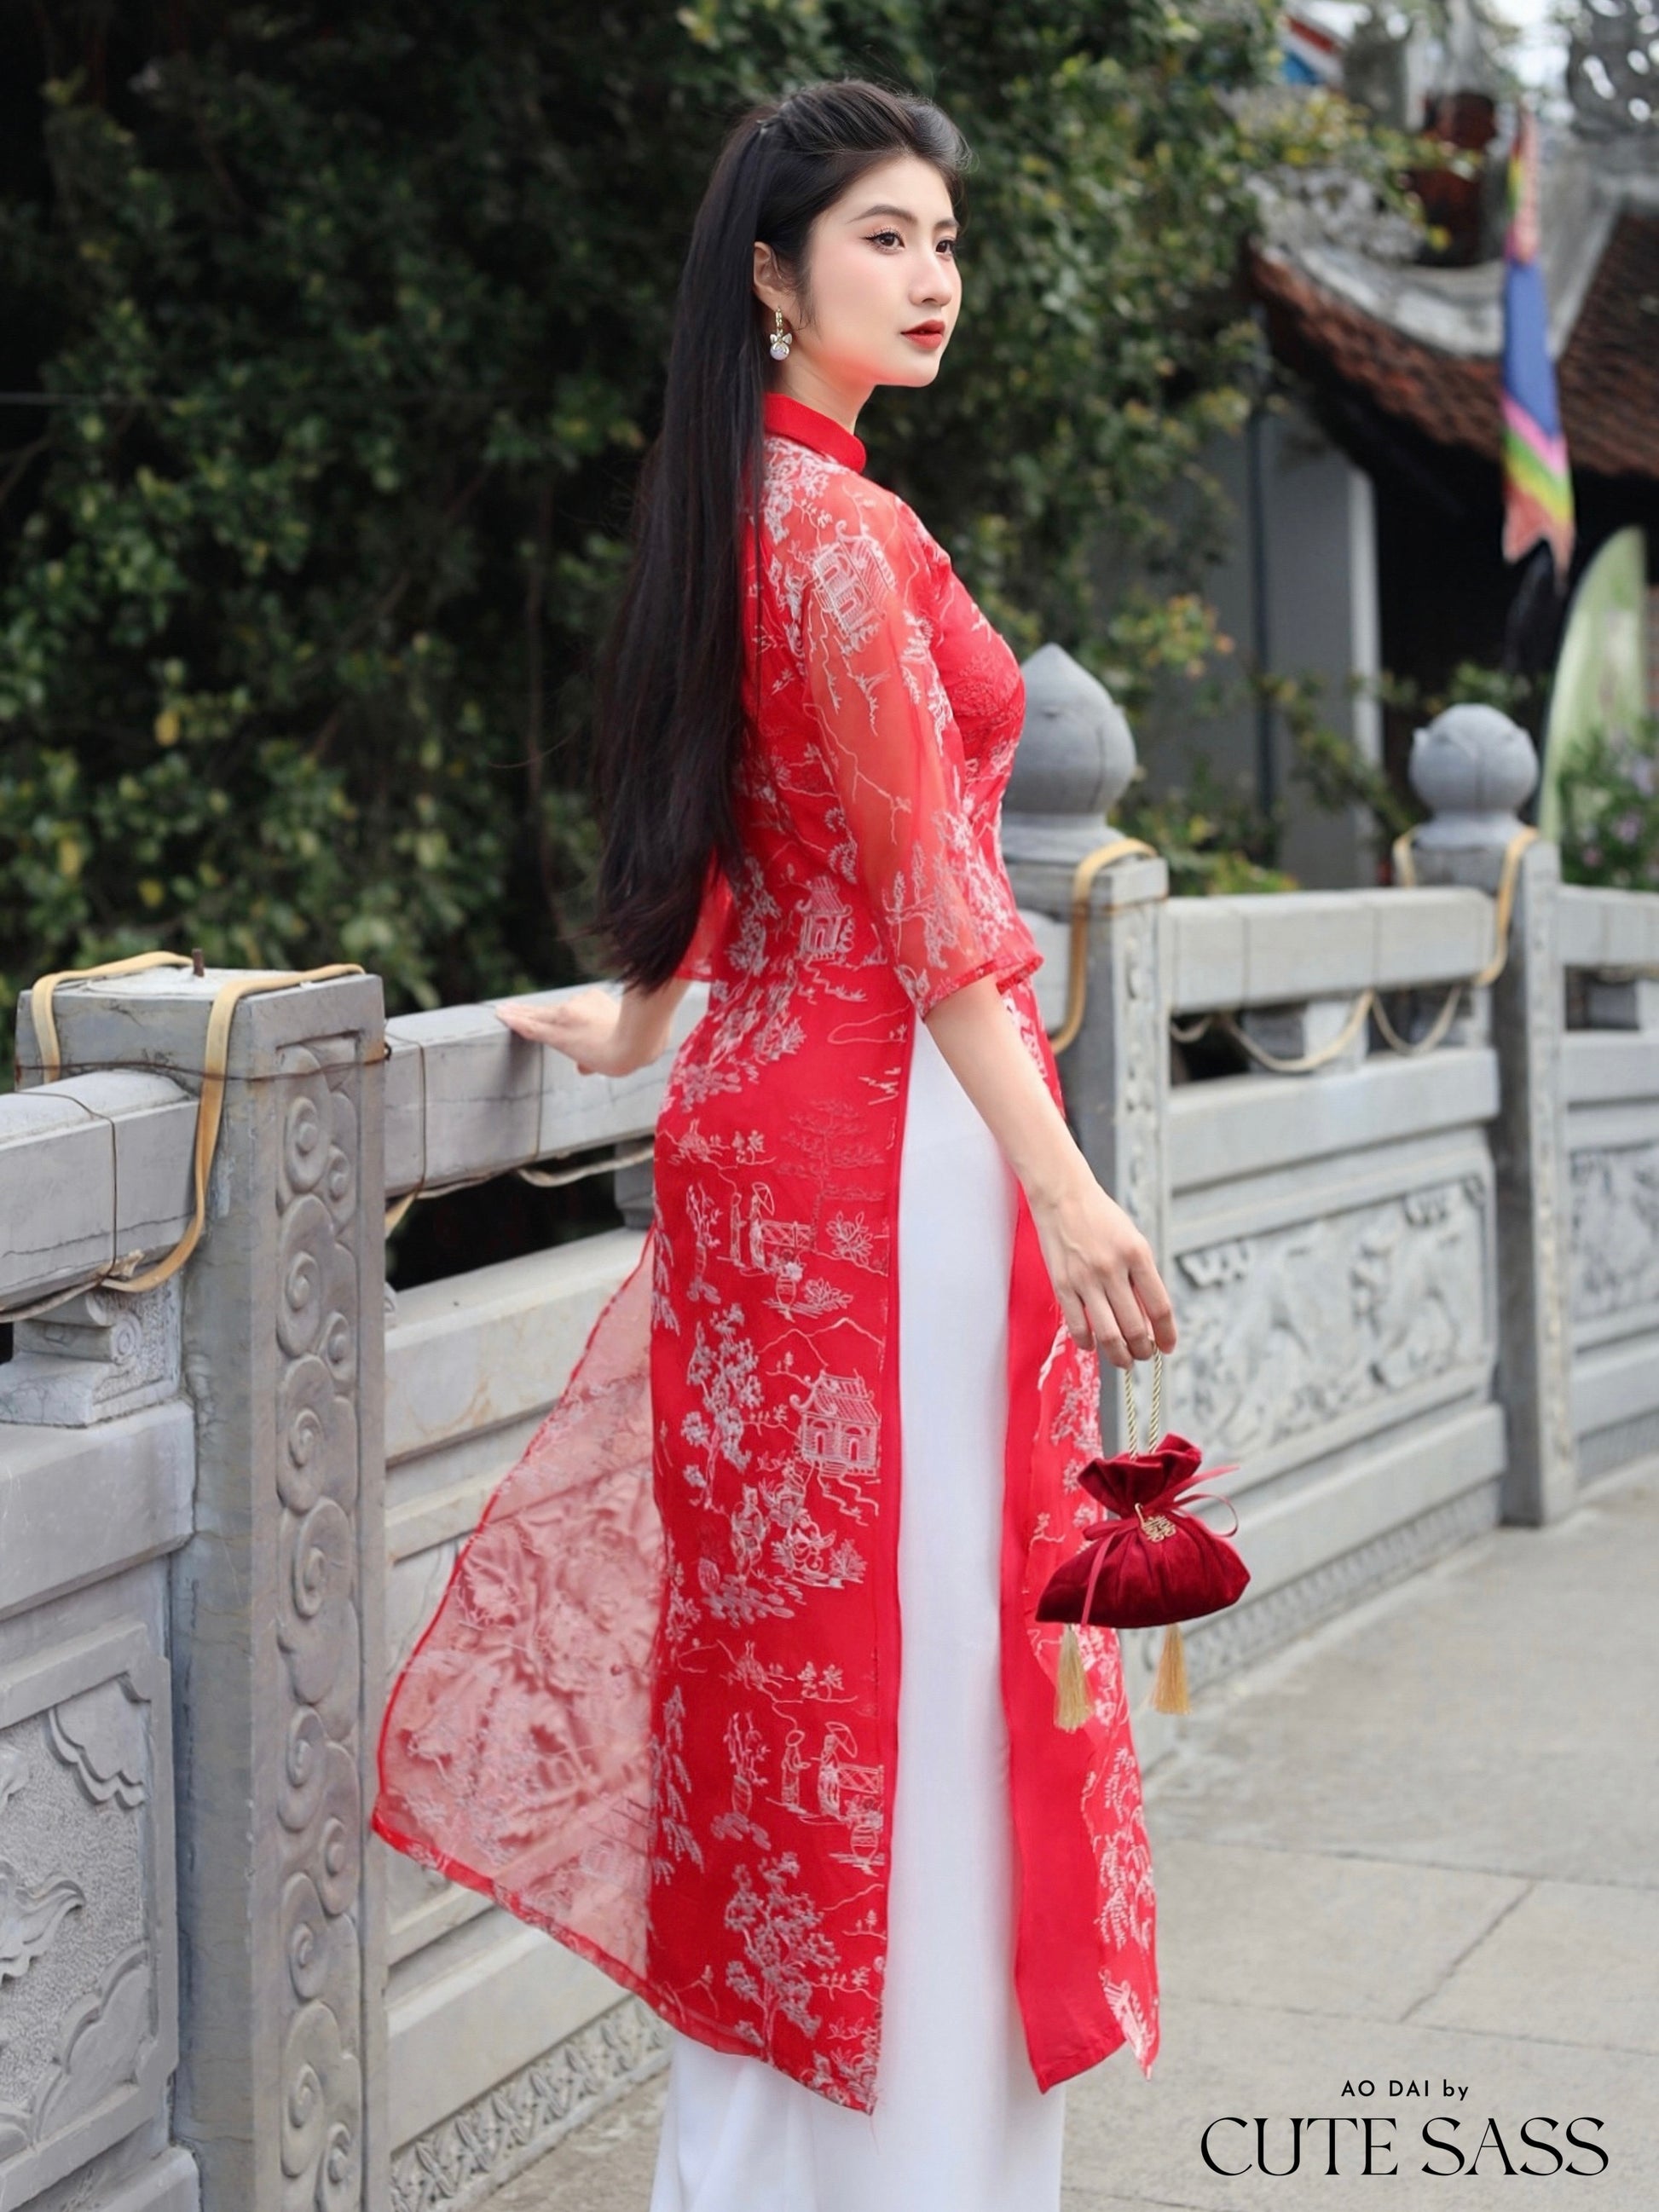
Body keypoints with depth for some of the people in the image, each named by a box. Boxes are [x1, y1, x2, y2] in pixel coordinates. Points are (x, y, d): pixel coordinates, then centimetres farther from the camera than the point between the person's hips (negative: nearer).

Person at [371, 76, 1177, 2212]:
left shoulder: (737, 512, 15)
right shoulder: (839, 527, -13)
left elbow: (729, 821, 26)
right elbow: (927, 890, -18)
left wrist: (638, 1024, 39)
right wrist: (1063, 1188, -20)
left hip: (769, 1096, 10)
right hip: (893, 1129, -10)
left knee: (773, 1621, 13)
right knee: (907, 1627, -4)